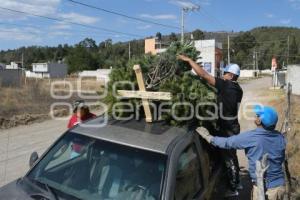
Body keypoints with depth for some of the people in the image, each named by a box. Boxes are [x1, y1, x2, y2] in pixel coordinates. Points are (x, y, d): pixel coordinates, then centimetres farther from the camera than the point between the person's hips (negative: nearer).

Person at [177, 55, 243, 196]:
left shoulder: (226, 85, -20)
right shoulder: (237, 89, 5)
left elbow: (203, 75, -24)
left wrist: (189, 60, -18)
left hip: (227, 129, -9)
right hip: (233, 126, 9)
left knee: (228, 158, 5)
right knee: (232, 156, 22)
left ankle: (233, 189, 20)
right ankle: (237, 183, 38)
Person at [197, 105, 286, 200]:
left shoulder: (250, 137, -20)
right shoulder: (280, 137, -4)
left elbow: (227, 142, -9)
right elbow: (281, 159, 11)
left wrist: (207, 136, 4)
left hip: (263, 189, -5)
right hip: (280, 186, 6)